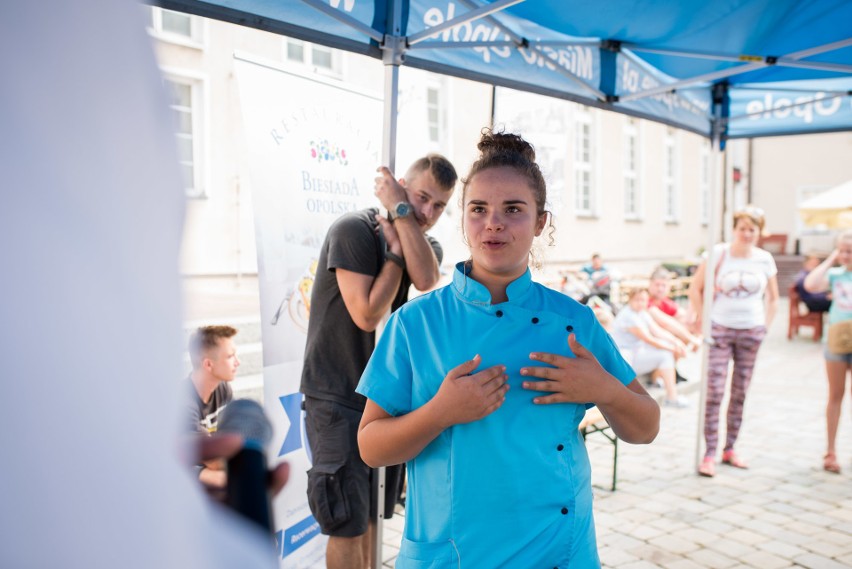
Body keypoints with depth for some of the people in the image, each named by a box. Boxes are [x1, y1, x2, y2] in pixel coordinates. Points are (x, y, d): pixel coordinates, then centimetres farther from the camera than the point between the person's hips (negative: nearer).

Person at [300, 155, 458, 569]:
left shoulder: (427, 245, 7)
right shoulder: (354, 229, -12)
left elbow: (426, 279, -19)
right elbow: (367, 314, -20)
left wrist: (400, 211, -18)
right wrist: (395, 253, -13)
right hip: (337, 398, -6)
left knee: (369, 518, 17)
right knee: (348, 526, -1)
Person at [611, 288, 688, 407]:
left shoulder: (642, 312, 8)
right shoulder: (628, 315, -21)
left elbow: (657, 331, 2)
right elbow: (649, 339, -20)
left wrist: (676, 342, -13)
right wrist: (673, 348, -15)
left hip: (636, 350, 10)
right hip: (624, 358, -10)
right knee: (665, 354, -19)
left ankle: (656, 378, 13)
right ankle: (672, 398, -18)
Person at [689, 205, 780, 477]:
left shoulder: (764, 259, 3)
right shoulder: (718, 254, -5)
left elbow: (773, 297, 14)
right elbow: (695, 288, 0)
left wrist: (764, 326, 6)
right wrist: (702, 320, -5)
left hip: (751, 332, 3)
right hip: (720, 330, -3)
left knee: (740, 393, 10)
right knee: (715, 391, -7)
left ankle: (729, 450, 22)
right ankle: (709, 454, -1)